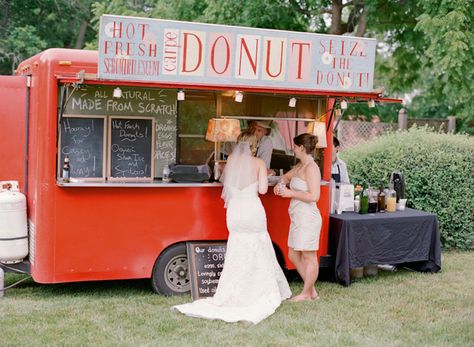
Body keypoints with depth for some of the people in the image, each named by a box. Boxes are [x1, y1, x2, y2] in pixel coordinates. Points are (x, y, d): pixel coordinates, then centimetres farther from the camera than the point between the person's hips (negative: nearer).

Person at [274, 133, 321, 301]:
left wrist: (290, 193, -16)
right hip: (298, 217, 10)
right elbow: (287, 176, 32)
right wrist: (280, 184, 10)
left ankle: (307, 293, 13)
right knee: (293, 255, 14)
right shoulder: (300, 166, 13)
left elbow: (313, 196, -22)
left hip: (308, 217, -10)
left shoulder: (311, 168, -15)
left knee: (309, 256, 2)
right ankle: (312, 291, 23)